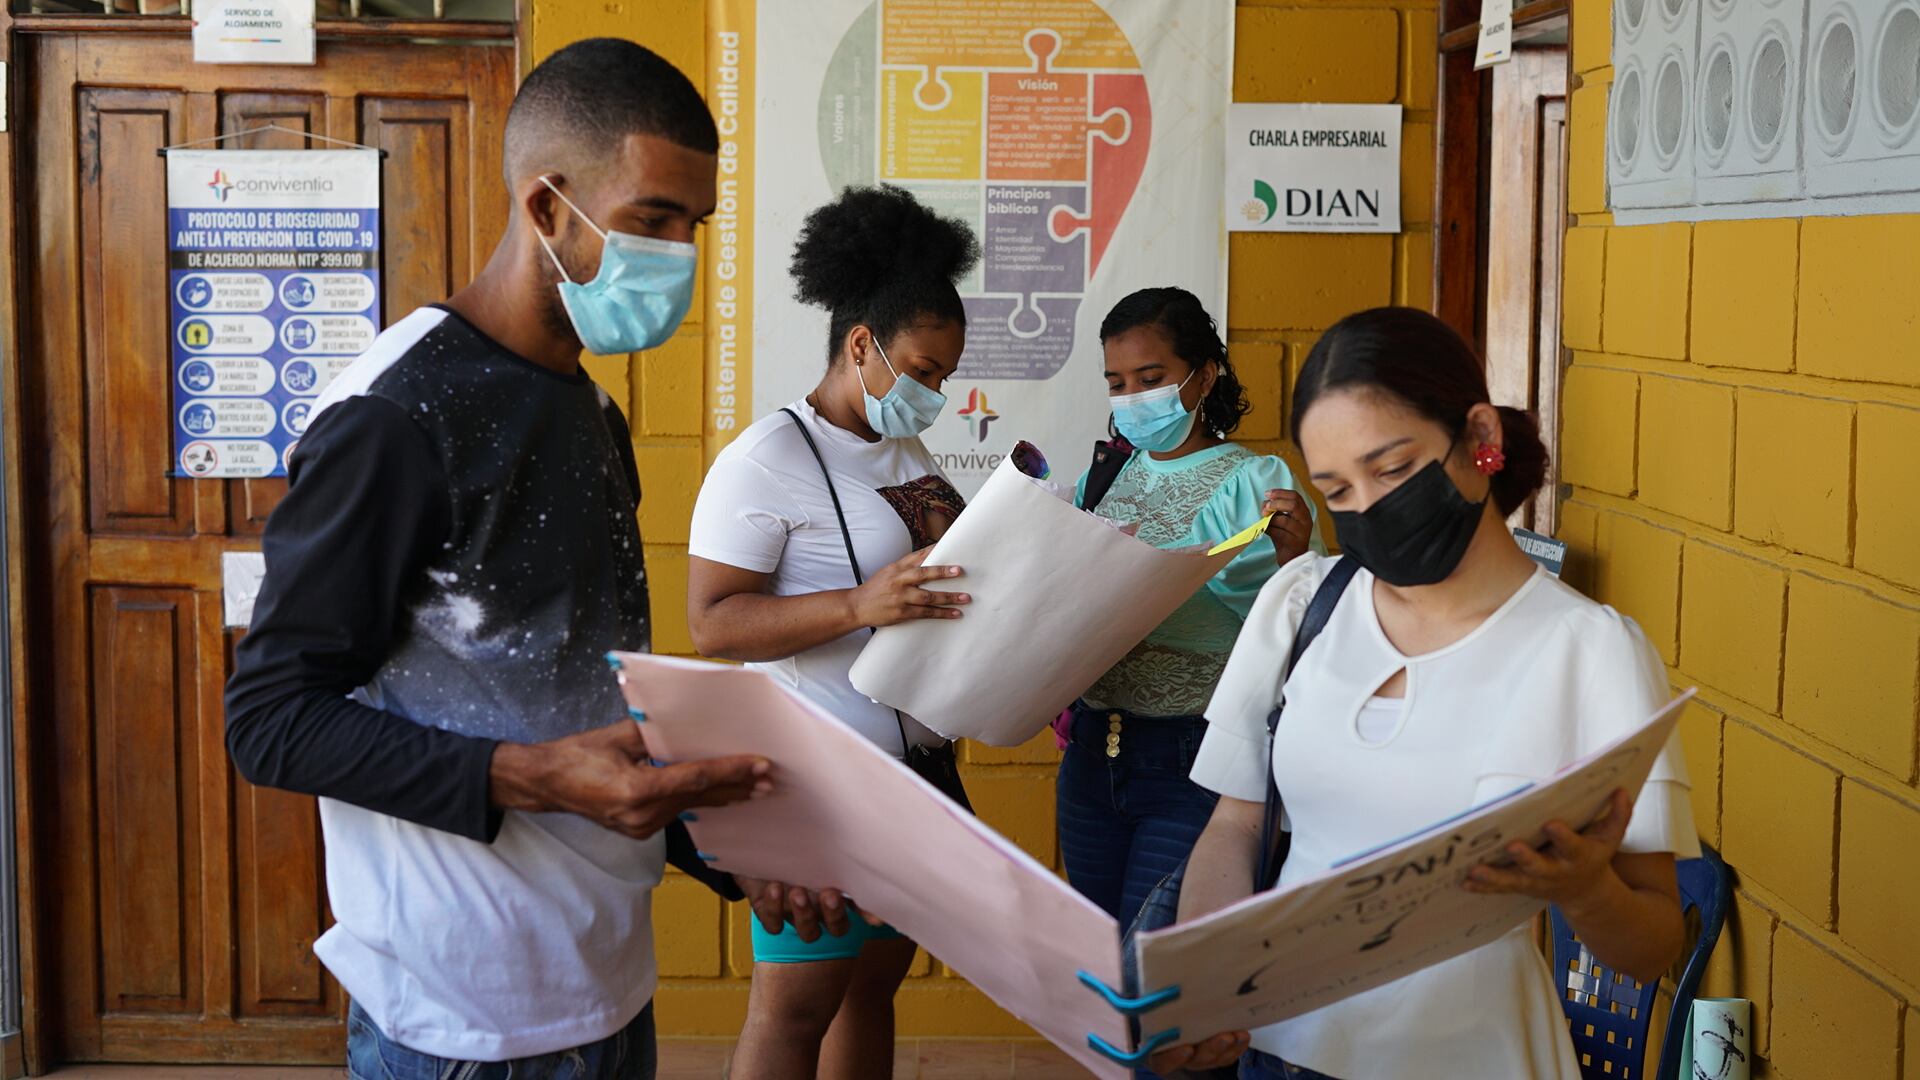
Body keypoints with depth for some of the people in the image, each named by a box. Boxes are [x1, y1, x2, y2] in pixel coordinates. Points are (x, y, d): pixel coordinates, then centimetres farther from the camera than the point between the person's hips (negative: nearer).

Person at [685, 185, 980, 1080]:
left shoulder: (907, 452, 12)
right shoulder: (766, 460, -12)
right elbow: (711, 621, -19)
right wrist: (861, 606, -29)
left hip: (916, 762, 8)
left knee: (874, 983, 15)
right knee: (796, 1003, -1)